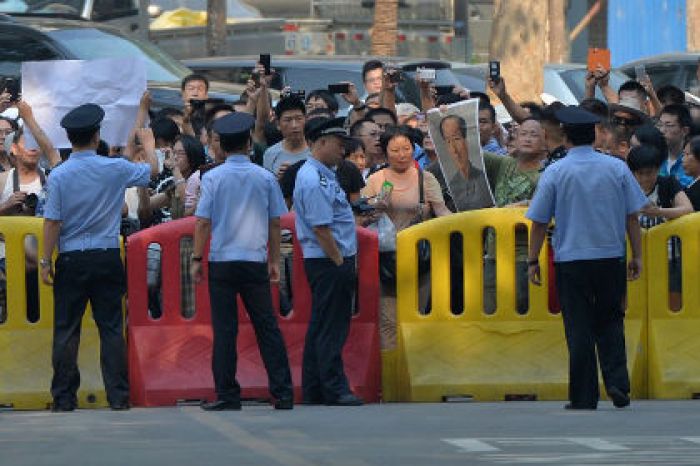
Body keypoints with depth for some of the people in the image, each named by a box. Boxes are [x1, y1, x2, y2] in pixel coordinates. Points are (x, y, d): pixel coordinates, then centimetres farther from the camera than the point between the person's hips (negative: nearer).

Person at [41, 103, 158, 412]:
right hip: (107, 257, 1)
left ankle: (64, 398, 4)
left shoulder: (59, 175, -8)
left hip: (71, 260, -1)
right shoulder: (116, 169, -3)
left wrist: (46, 262, -2)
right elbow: (152, 170, 15)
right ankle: (118, 396, 2)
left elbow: (52, 222, -9)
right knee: (111, 328, 5)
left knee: (66, 329, 4)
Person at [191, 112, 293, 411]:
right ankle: (283, 394, 4)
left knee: (224, 330, 1)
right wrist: (274, 261, 14)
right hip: (255, 261, 2)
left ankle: (227, 395, 1)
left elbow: (203, 221, -5)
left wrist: (197, 259, 3)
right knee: (267, 327, 6)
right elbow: (275, 222, 6)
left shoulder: (212, 178, -3)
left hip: (222, 262, -2)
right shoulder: (265, 178, 3)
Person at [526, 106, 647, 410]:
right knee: (610, 322, 16)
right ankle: (617, 384, 0)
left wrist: (533, 261, 6)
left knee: (579, 330, 3)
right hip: (611, 259, 2)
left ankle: (584, 400, 4)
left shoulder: (554, 173, -4)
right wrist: (637, 256, 10)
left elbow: (539, 222, -2)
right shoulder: (617, 168, 1)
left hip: (570, 261, -2)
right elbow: (632, 216, 2)